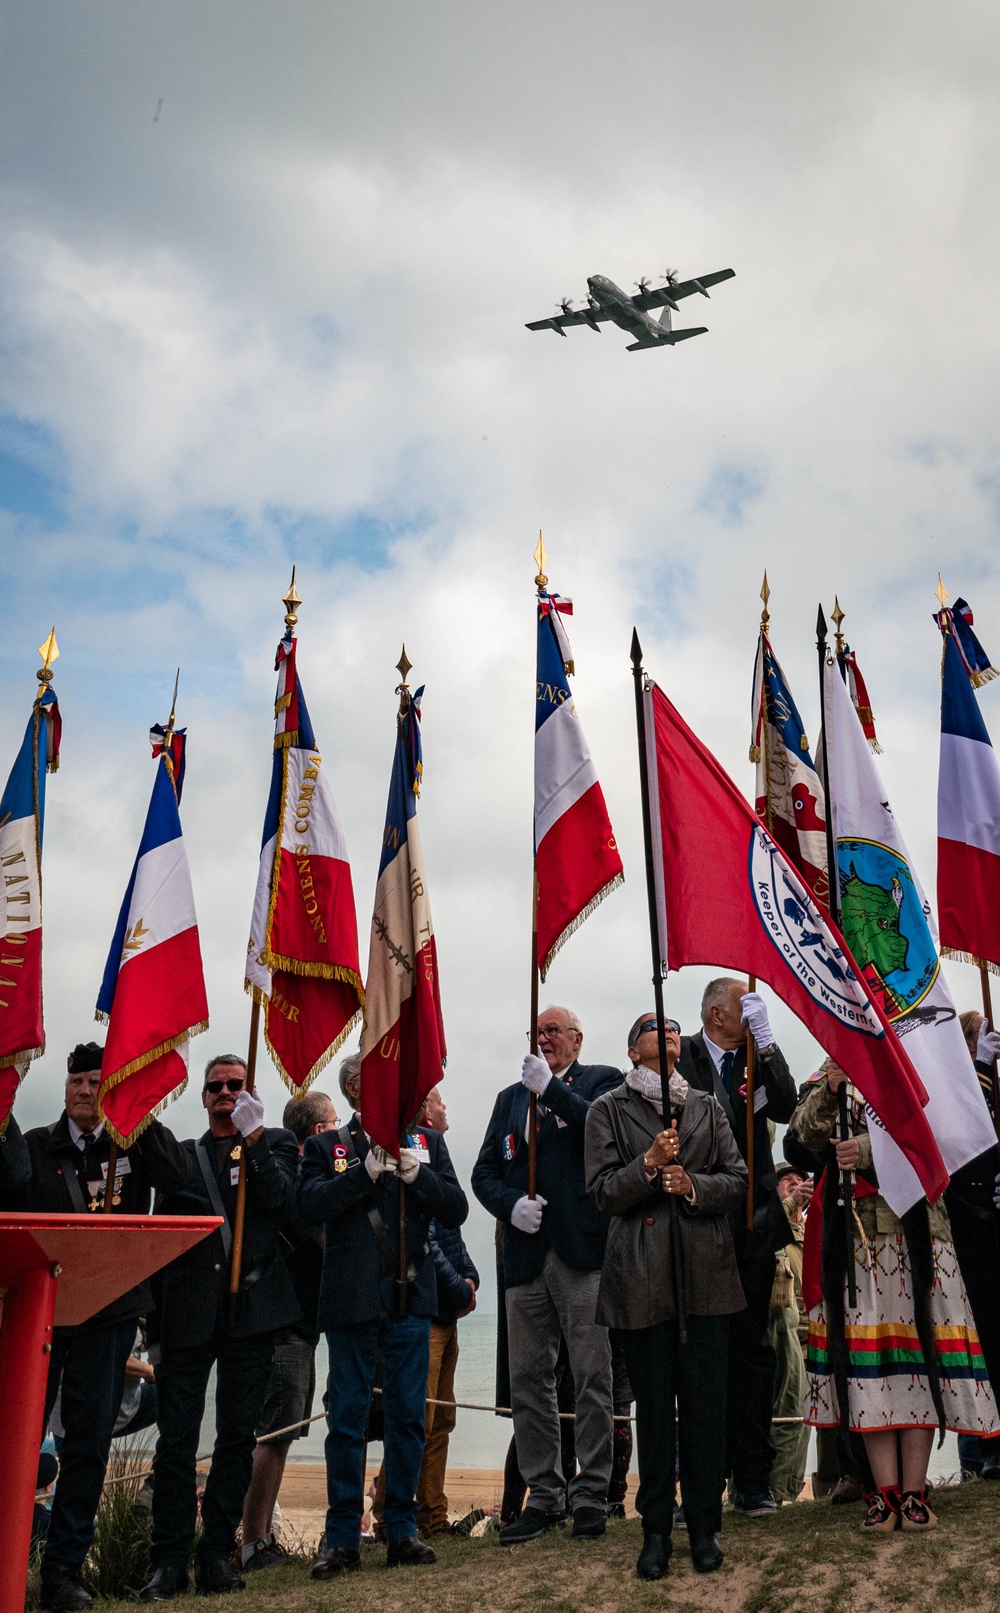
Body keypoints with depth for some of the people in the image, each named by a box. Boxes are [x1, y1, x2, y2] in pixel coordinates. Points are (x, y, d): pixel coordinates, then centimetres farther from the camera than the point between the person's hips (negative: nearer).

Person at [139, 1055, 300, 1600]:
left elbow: (279, 1197, -8)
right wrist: (156, 1324, 11)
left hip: (250, 1310, -1)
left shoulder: (276, 1143, 11)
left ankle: (218, 1553, 15)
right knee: (176, 1437, -2)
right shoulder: (182, 1156, 14)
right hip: (188, 1313, 1)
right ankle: (170, 1560, 6)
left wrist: (253, 1136, -16)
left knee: (237, 1436, 5)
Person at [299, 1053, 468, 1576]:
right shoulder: (326, 1146, 5)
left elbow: (456, 1210, 2)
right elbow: (310, 1206, -11)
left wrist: (418, 1175, -15)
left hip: (410, 1297, 2)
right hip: (350, 1299, -2)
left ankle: (402, 1531, 18)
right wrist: (366, 1171, -20)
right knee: (347, 1418, 2)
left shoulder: (426, 1142, 10)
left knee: (407, 1415, 6)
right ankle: (342, 1538, 13)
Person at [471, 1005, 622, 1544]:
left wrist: (551, 1087, -17)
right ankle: (543, 1495, 19)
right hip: (525, 1256, 5)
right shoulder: (510, 1098, 20)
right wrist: (511, 1204, -5)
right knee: (528, 1380, 8)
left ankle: (591, 1495, 10)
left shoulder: (602, 1080, 7)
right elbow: (484, 1173, 15)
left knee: (593, 1378, -1)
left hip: (584, 1252, -5)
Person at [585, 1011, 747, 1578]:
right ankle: (656, 1528, 17)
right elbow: (602, 1190, -2)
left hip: (707, 1272, 2)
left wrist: (694, 1186, -11)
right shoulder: (609, 1110, 6)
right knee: (654, 1405, 4)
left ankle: (705, 1526, 16)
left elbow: (739, 1180, 7)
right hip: (643, 1276, -2)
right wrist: (649, 1164, -17)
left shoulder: (708, 1106, 13)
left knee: (706, 1402, 3)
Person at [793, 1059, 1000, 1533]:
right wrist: (829, 1090, -15)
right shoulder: (834, 1071, 13)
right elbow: (807, 1132, 2)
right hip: (855, 1233, 2)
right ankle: (886, 1490, 6)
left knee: (918, 1346, -1)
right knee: (865, 1355, 0)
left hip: (914, 1227, -2)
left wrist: (869, 1149, -21)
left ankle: (914, 1491, 7)